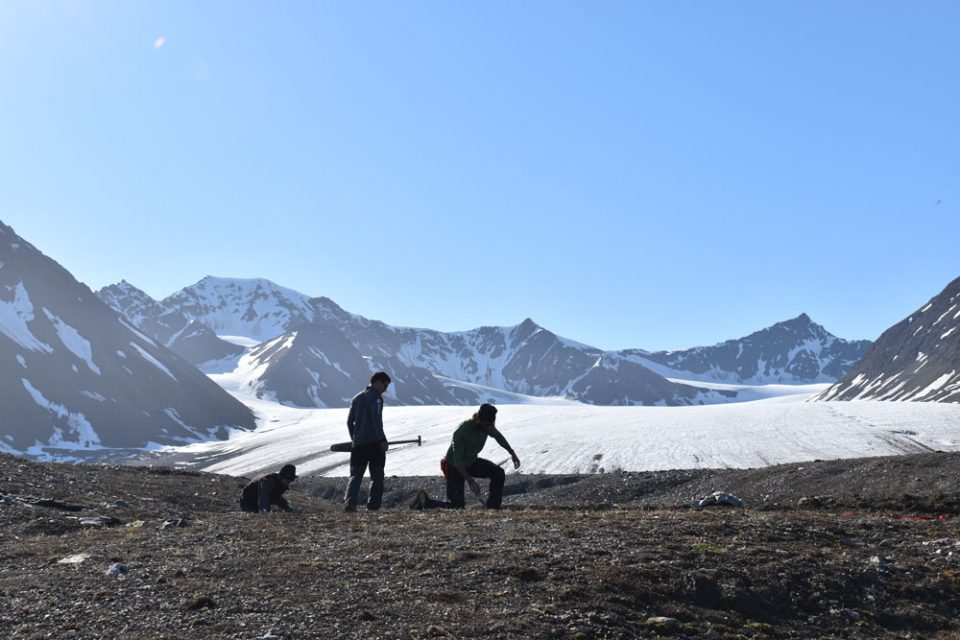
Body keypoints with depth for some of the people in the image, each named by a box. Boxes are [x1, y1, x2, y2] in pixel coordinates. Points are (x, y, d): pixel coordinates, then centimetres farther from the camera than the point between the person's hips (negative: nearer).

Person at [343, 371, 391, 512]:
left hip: (358, 443, 6)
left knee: (355, 475, 4)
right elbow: (376, 419, -17)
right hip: (374, 442, -6)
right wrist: (382, 440, -19)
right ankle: (373, 505, 4)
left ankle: (349, 503, -13)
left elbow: (349, 421, 18)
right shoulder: (376, 396, -5)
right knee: (377, 476, 6)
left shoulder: (357, 397, 18)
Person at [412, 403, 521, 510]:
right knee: (456, 507, -14)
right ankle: (425, 501, 6)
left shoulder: (487, 425, -15)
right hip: (455, 467, -7)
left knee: (499, 473, -13)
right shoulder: (461, 432, -35)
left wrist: (512, 453, 10)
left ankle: (493, 509, -2)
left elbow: (498, 436, 10)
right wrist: (470, 481, -36)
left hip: (472, 462, 7)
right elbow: (458, 461, -31)